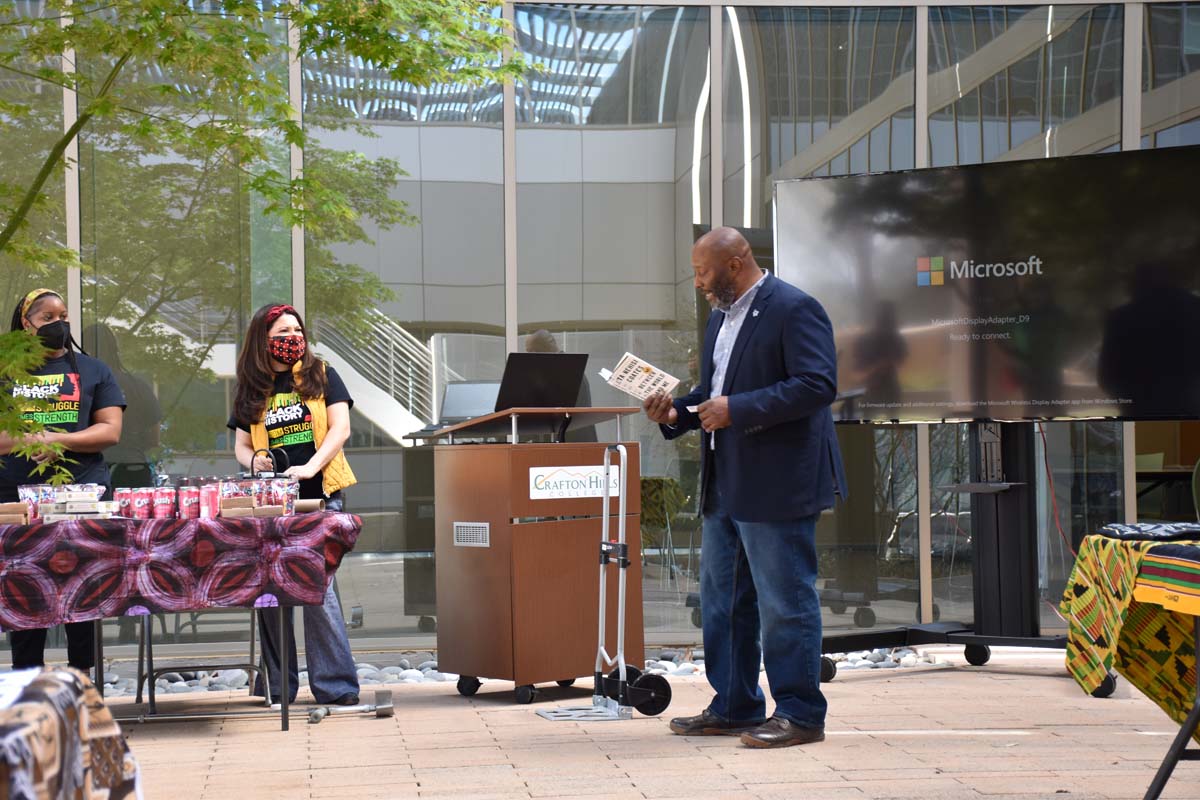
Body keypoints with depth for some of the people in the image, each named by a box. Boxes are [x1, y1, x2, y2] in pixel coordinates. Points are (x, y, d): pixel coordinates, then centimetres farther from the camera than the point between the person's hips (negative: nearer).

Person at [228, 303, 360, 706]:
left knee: (318, 589, -13)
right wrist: (253, 460, -7)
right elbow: (241, 445, 17)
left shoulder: (321, 376, 7)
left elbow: (340, 428, -2)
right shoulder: (251, 391, 14)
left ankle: (335, 685, -11)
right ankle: (275, 686, 13)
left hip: (319, 498, -3)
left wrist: (309, 468, -16)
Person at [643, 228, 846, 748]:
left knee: (785, 601, -4)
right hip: (726, 486, 10)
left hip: (777, 485, -10)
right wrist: (676, 413, 5)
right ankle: (734, 706, 24)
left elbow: (818, 385, -22)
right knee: (722, 601, 15)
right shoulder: (721, 317, 17)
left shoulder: (794, 310, -12)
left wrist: (737, 409, -24)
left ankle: (800, 713, 3)